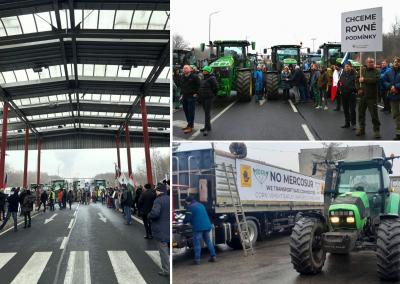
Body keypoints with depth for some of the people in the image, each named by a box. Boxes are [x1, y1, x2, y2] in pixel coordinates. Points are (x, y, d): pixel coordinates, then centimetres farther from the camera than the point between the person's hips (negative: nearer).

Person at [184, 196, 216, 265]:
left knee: (197, 244, -1)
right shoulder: (201, 205, 20)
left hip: (198, 228, -7)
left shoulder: (191, 207, -6)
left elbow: (187, 218, -9)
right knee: (208, 241, 16)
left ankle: (197, 259, -3)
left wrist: (184, 222, 12)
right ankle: (213, 256, 16)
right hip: (207, 226, 7)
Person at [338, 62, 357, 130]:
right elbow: (339, 83, 18)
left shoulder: (354, 74, -6)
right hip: (344, 94, 5)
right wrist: (340, 90, 6)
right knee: (345, 110, 11)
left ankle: (353, 124, 2)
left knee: (352, 110, -4)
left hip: (351, 94, -5)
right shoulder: (343, 74, 8)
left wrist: (354, 90, -17)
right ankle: (347, 123, 20)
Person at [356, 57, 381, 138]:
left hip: (372, 96, -5)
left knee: (374, 114, -4)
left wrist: (364, 80, -18)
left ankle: (376, 130, 5)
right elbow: (358, 80, 16)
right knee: (361, 113, 11)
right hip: (363, 95, 5)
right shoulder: (363, 70, 10)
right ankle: (361, 129, 24)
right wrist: (359, 88, 0)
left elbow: (376, 80, -22)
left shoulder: (376, 71, -5)